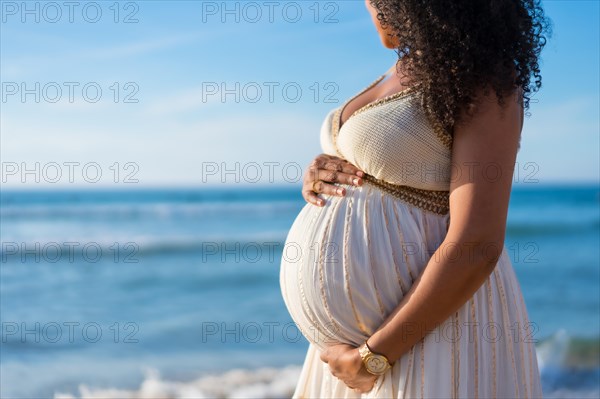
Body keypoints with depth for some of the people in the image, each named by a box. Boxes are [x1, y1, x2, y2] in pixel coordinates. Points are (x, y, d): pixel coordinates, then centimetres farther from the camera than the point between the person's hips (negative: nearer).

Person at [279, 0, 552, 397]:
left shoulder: (481, 79, -13)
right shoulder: (405, 74, 12)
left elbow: (475, 248, -22)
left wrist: (373, 357, -18)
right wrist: (318, 177, -1)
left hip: (430, 333, -8)